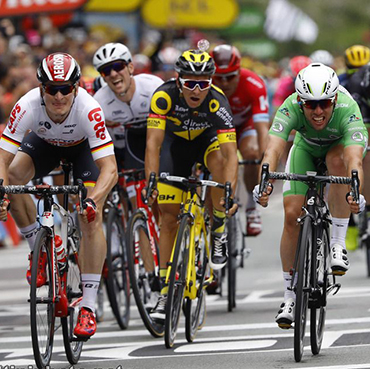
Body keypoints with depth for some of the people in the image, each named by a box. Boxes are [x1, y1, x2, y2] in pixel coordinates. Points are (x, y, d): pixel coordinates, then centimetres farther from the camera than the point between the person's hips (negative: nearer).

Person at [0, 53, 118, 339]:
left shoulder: (89, 109, -41)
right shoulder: (27, 106, -36)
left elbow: (109, 168, -42)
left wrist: (93, 200, -59)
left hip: (85, 146, -2)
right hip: (45, 142, 2)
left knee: (91, 221, -17)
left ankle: (89, 308, -11)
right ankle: (40, 250, -5)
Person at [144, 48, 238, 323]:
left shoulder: (217, 102, -35)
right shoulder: (164, 96, -33)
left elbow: (230, 153, -41)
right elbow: (153, 143, -38)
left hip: (206, 138, -1)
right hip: (175, 143, 1)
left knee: (219, 160, -37)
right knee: (170, 217, -5)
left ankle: (219, 232, -16)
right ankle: (166, 291, 5)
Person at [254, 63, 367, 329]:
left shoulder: (347, 110, -40)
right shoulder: (291, 107, -37)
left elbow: (354, 159, -53)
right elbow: (273, 149, -48)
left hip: (339, 144, -1)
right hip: (306, 148, 2)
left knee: (338, 161, -37)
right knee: (292, 216, -12)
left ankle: (338, 243, -22)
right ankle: (290, 295, 3)